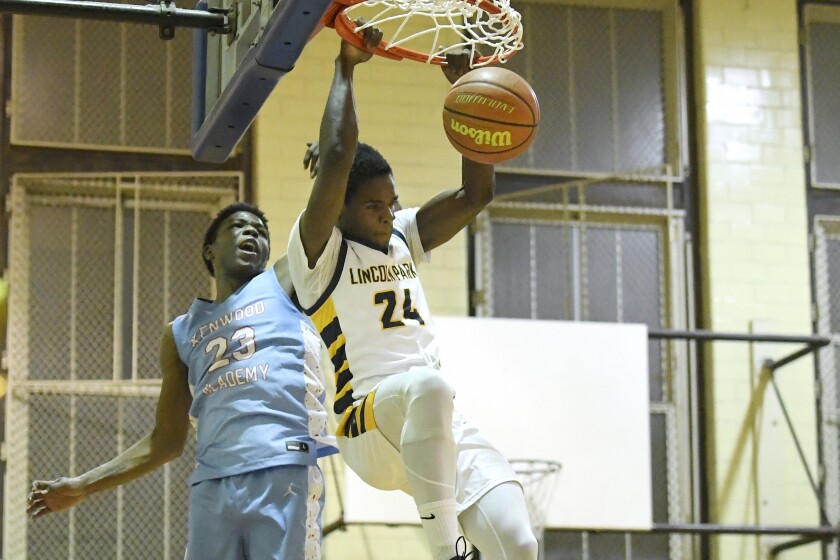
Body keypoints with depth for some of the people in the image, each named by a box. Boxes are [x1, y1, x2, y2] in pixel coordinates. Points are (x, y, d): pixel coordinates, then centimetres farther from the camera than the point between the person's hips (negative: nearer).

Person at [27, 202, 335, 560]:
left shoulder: (283, 283, 18)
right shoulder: (182, 332, 24)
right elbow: (167, 440, 24)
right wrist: (83, 486, 21)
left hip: (283, 472, -3)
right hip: (211, 484, 4)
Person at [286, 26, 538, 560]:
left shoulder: (402, 237, 21)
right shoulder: (319, 251, 1)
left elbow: (476, 194, 14)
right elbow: (336, 160, -14)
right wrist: (346, 68, -7)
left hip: (443, 428, 6)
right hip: (371, 430, -6)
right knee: (428, 385, -42)